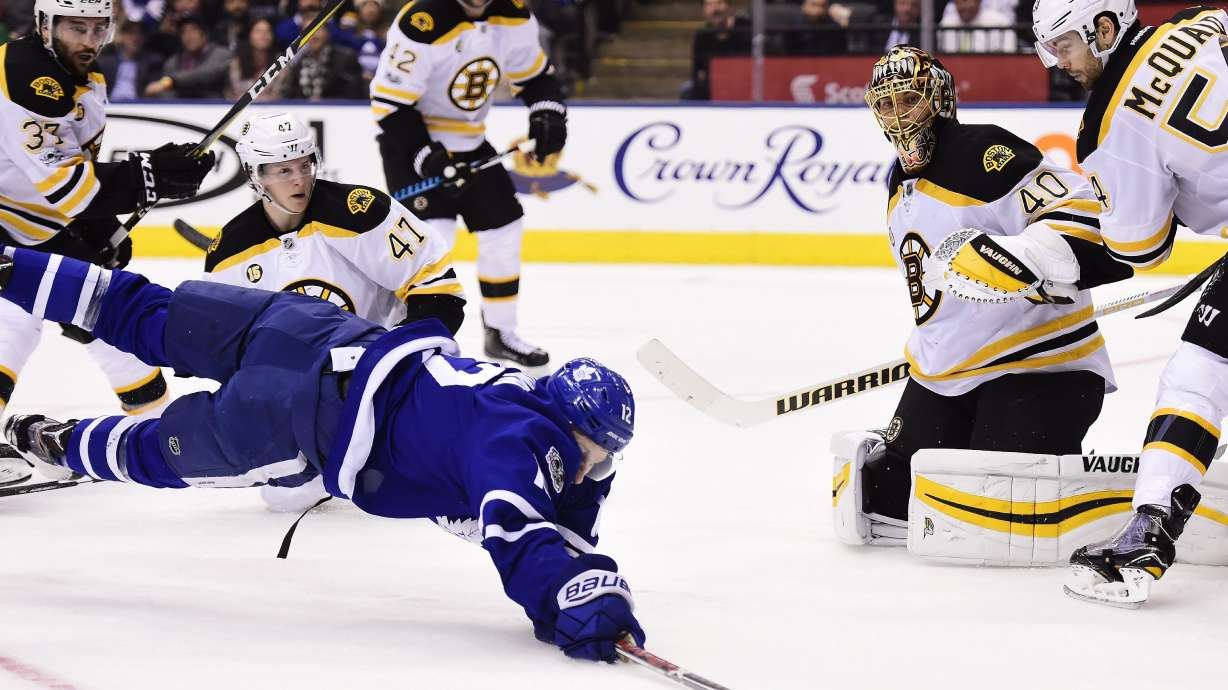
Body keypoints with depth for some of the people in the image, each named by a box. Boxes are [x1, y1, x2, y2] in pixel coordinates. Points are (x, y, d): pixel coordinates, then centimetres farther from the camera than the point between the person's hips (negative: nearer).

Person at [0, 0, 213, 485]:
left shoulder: (86, 81, 5)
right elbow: (61, 181, -30)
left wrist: (102, 230, 4)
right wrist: (151, 175, -30)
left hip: (43, 227, 9)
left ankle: (156, 414, 32)